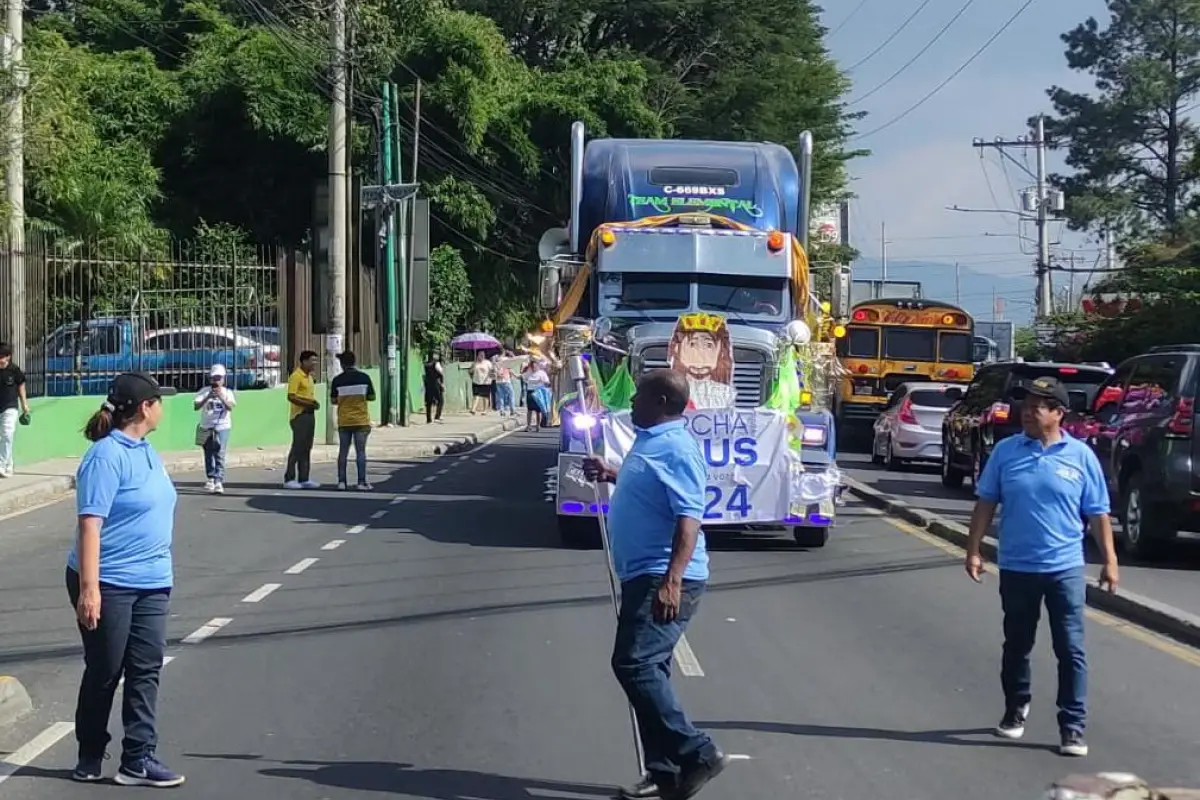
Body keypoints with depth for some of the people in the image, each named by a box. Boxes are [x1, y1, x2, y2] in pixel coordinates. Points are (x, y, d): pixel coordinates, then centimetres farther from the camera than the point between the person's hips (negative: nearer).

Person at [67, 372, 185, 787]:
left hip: (151, 585, 7)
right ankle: (90, 758, 23)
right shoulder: (106, 456, -16)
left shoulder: (147, 452, 10)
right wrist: (89, 588, -25)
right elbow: (90, 523, -21)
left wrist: (160, 569, 23)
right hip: (109, 585, -7)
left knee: (146, 669, 4)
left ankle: (138, 760, 8)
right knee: (104, 673, 6)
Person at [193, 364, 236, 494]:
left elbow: (230, 407, -15)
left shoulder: (227, 392, 0)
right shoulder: (204, 391, -1)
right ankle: (211, 478, 29)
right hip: (206, 427, 2)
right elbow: (196, 406, -12)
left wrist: (221, 398, -31)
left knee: (220, 454, -12)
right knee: (208, 454, 11)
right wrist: (207, 398, -26)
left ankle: (219, 481, -18)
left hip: (222, 427, -2)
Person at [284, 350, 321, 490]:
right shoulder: (296, 376, -11)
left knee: (307, 448, 9)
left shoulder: (309, 376, 16)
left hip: (310, 414, 9)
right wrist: (308, 403, -22)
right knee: (297, 447, -9)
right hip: (299, 415, -9)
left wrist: (314, 403, 3)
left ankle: (304, 479, 13)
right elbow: (291, 397, -19)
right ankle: (289, 479, -5)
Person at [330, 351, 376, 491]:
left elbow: (333, 400, 2)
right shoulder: (364, 377, -3)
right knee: (360, 451, 0)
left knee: (343, 451, 7)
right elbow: (371, 397, 2)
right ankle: (362, 482, -3)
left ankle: (341, 481, 7)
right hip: (361, 420, -1)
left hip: (343, 421, 1)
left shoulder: (337, 380, -3)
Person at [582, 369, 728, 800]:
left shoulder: (676, 448, -16)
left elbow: (689, 517, -25)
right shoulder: (650, 440, 15)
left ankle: (696, 754, -12)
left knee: (634, 664, -17)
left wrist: (672, 579, -33)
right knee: (647, 668, 12)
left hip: (663, 579, -11)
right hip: (643, 575, 11)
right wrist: (610, 474, 26)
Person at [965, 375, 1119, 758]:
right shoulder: (1006, 451, 0)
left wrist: (1109, 561, 0)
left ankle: (1073, 728, 4)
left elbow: (1098, 514, 2)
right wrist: (973, 549, 0)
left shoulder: (1081, 456, -2)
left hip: (1065, 568, -2)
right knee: (1016, 646, 15)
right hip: (1016, 568, 2)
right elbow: (986, 504, 5)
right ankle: (1015, 711, 33)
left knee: (1071, 651, -2)